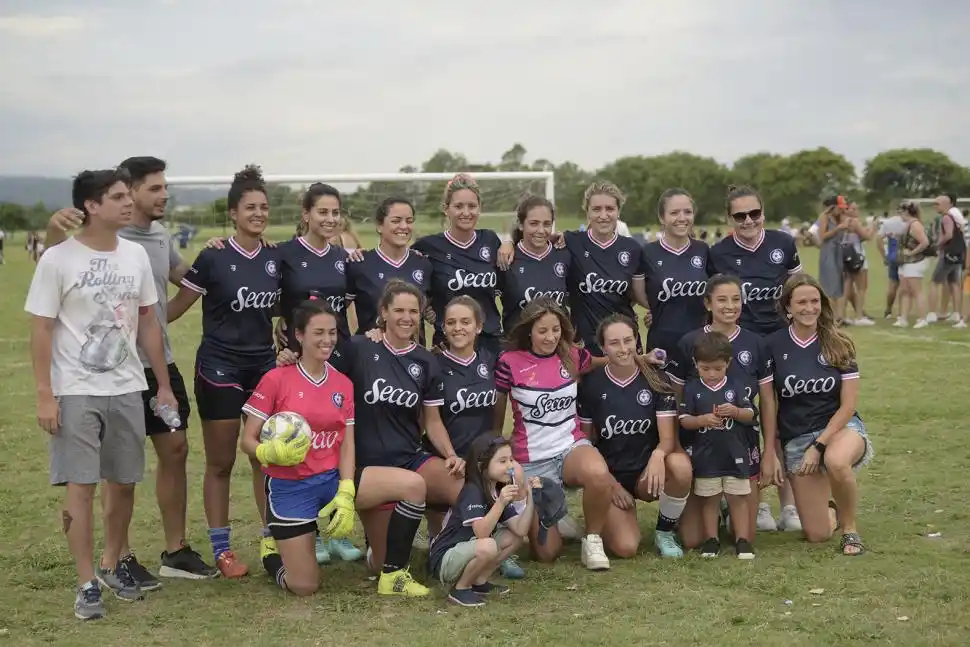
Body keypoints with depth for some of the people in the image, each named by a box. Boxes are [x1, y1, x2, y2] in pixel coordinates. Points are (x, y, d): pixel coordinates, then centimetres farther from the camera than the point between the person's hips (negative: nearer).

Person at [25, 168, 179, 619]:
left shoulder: (135, 256, 4)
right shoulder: (58, 260, -9)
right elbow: (41, 330, -8)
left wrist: (164, 385, 10)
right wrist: (45, 395, -12)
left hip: (127, 389, 5)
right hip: (76, 392, -4)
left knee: (124, 483, 10)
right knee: (81, 485, -4)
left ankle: (111, 565, 30)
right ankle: (86, 584, 6)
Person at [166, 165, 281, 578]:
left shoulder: (275, 259, 4)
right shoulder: (213, 258, -10)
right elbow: (177, 306, -8)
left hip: (264, 367, 4)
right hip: (219, 369, -4)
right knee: (220, 463, 4)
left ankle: (273, 539, 17)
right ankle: (221, 549, 14)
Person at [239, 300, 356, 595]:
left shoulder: (344, 385, 5)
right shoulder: (276, 379, -10)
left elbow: (347, 445, -1)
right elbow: (247, 441, -8)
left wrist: (346, 494, -17)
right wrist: (271, 453, -30)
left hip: (332, 479, 4)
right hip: (289, 486, -4)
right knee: (305, 586, -7)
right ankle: (272, 552, 27)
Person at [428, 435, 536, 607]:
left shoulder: (500, 490, 6)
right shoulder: (472, 491, -19)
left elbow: (520, 529, -2)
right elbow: (481, 533, -30)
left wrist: (530, 498, -12)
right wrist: (501, 503, -37)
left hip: (467, 552, 9)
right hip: (444, 560, -9)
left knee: (515, 538, 2)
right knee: (487, 546, -34)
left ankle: (479, 581, 7)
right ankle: (460, 589, -10)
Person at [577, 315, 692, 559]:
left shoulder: (655, 381, -5)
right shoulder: (591, 385, -5)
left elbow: (668, 437, -11)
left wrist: (657, 455, -34)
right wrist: (611, 483, -7)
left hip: (647, 473, 1)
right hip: (610, 476, -1)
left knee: (680, 465, -34)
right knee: (626, 547, -24)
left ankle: (665, 532, -7)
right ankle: (610, 519, 15)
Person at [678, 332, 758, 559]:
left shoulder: (736, 387, 2)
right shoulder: (692, 388, 0)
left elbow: (751, 416, 3)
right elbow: (684, 421, -2)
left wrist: (735, 411, -17)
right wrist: (703, 420, -20)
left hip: (735, 454, 0)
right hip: (705, 456, 0)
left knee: (738, 498, 4)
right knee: (709, 499, 8)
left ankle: (742, 540, 10)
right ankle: (711, 540, 17)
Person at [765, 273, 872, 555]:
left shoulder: (838, 346, -2)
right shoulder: (774, 346, -3)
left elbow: (848, 405, -4)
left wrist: (818, 445, -14)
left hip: (840, 427, -1)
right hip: (796, 437, 1)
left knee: (836, 461, -40)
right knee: (817, 534, -6)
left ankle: (850, 528, -11)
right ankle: (831, 512, 34)